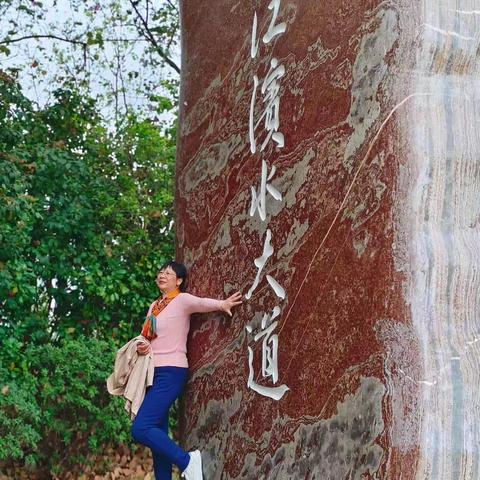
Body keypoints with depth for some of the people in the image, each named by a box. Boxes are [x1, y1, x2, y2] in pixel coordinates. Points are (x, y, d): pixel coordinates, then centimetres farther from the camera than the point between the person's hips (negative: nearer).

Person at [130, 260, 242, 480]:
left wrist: (222, 304, -43)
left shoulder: (182, 300, -5)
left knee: (140, 429, -19)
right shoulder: (154, 306, 17)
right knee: (158, 434, 7)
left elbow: (202, 303, -23)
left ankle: (187, 461, -10)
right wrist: (142, 347, 1)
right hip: (153, 373, 8)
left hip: (171, 372, -8)